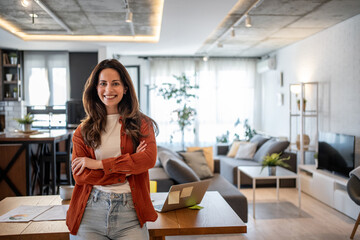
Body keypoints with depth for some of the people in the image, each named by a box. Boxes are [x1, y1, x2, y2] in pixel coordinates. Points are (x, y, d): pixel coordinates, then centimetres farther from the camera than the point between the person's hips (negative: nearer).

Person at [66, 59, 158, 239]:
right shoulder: (83, 130, 10)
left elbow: (149, 158, -9)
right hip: (90, 212, 1)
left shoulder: (141, 124, 8)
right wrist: (128, 167, -9)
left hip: (129, 212, -1)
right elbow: (79, 175, -1)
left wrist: (99, 164, -9)